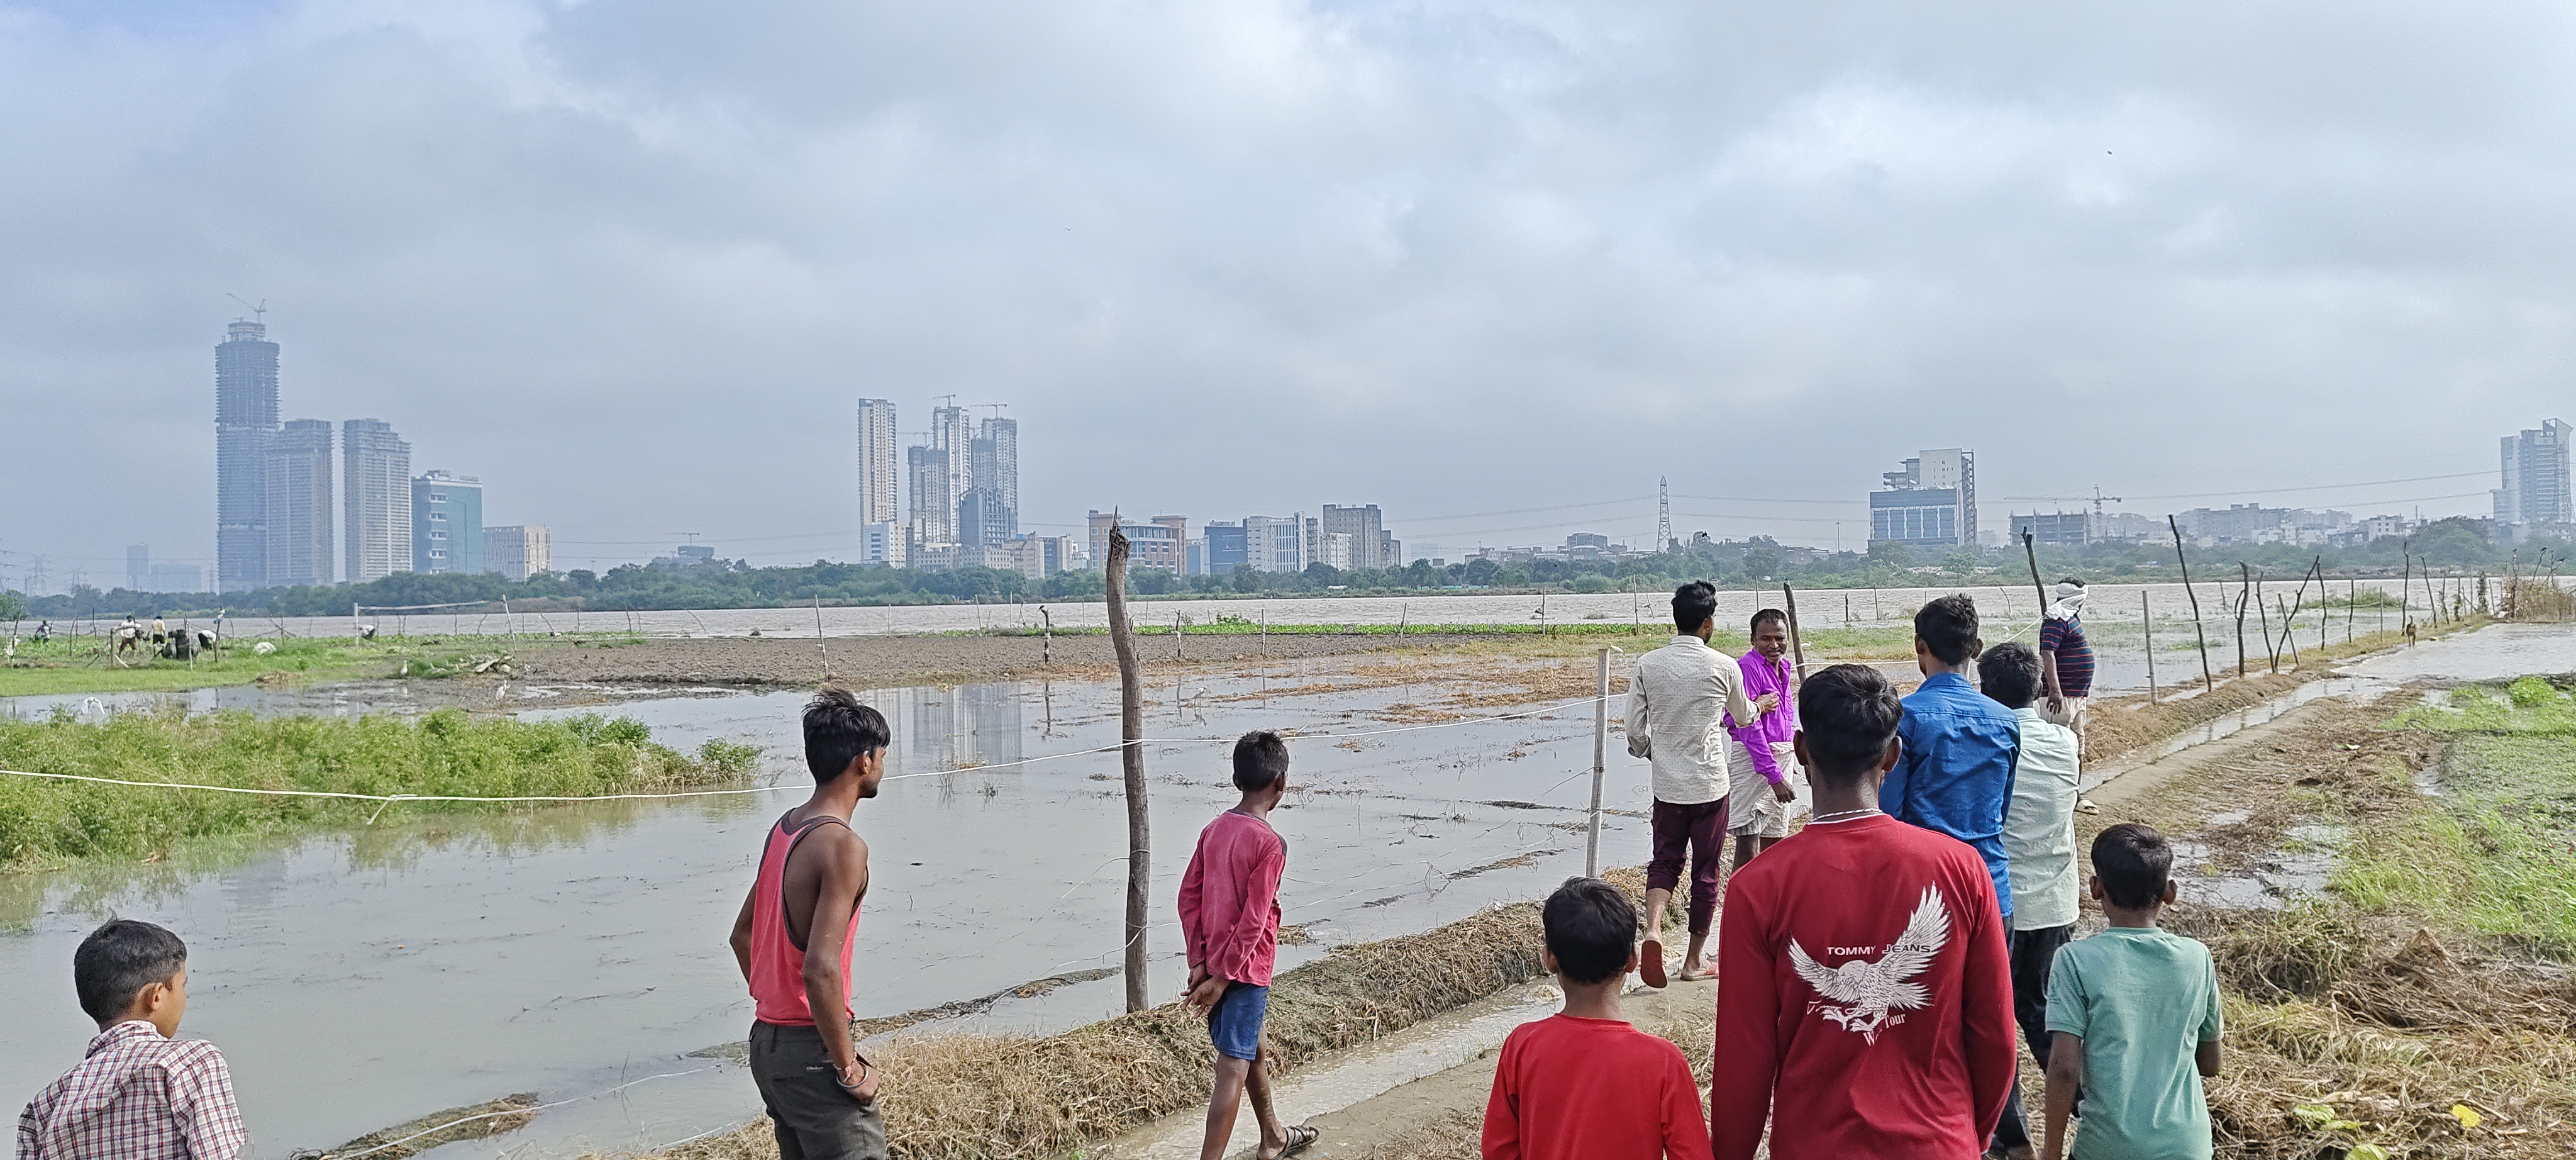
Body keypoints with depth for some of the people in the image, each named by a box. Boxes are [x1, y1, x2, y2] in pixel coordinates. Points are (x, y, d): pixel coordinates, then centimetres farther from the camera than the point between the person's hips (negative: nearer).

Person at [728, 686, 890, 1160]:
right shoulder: (842, 845, -19)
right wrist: (851, 1070, -18)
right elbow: (821, 969, -27)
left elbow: (743, 935, 18)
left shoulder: (784, 828, 8)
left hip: (766, 1043, 9)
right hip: (810, 1050, -9)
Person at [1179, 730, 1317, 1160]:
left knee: (1256, 1048, 25)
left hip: (1213, 962, 8)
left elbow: (1189, 896, 5)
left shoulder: (1214, 830, 3)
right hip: (1246, 971, -8)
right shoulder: (1270, 843, -19)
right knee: (1234, 1069, -3)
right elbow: (1253, 922, -21)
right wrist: (1222, 978, -14)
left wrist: (1199, 963, 5)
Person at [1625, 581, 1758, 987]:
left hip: (1666, 784, 2)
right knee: (1706, 870, 11)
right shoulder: (1723, 666, -9)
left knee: (1665, 859, 15)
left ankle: (1653, 928, -11)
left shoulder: (1647, 665, -4)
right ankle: (1696, 960, 20)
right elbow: (1742, 717, 11)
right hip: (1710, 784, -2)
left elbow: (1635, 729, 0)